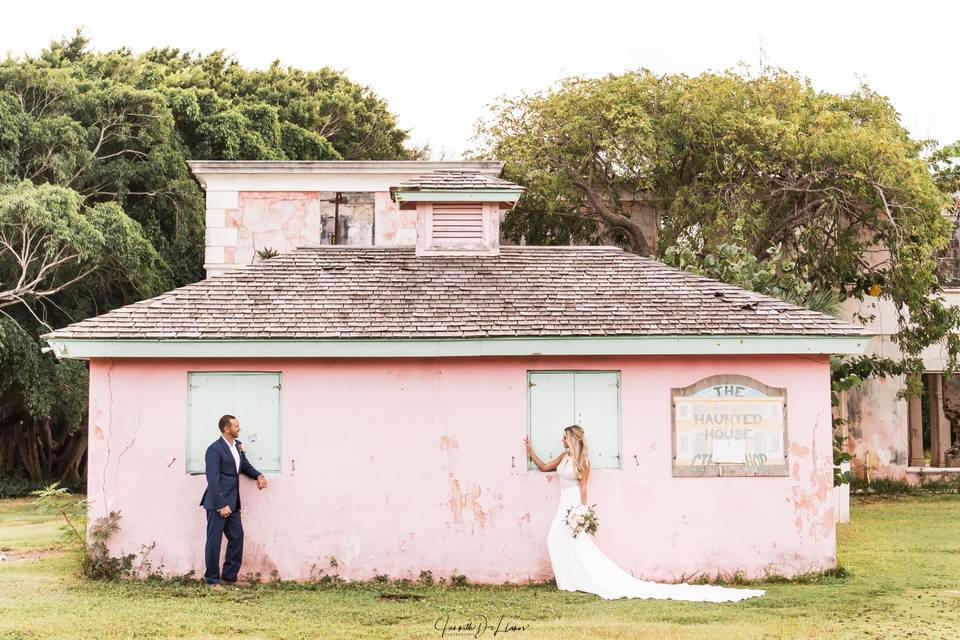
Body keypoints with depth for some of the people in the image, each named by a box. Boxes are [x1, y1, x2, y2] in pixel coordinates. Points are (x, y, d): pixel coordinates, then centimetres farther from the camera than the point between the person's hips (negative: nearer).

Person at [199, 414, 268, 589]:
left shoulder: (238, 445, 12)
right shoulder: (214, 449, -14)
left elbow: (245, 466, 27)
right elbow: (213, 479, -18)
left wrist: (258, 475, 6)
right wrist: (221, 505, -21)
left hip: (232, 503, 8)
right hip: (217, 504, -8)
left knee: (237, 537, 9)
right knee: (214, 541, -1)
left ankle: (230, 576, 19)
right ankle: (212, 580, 7)